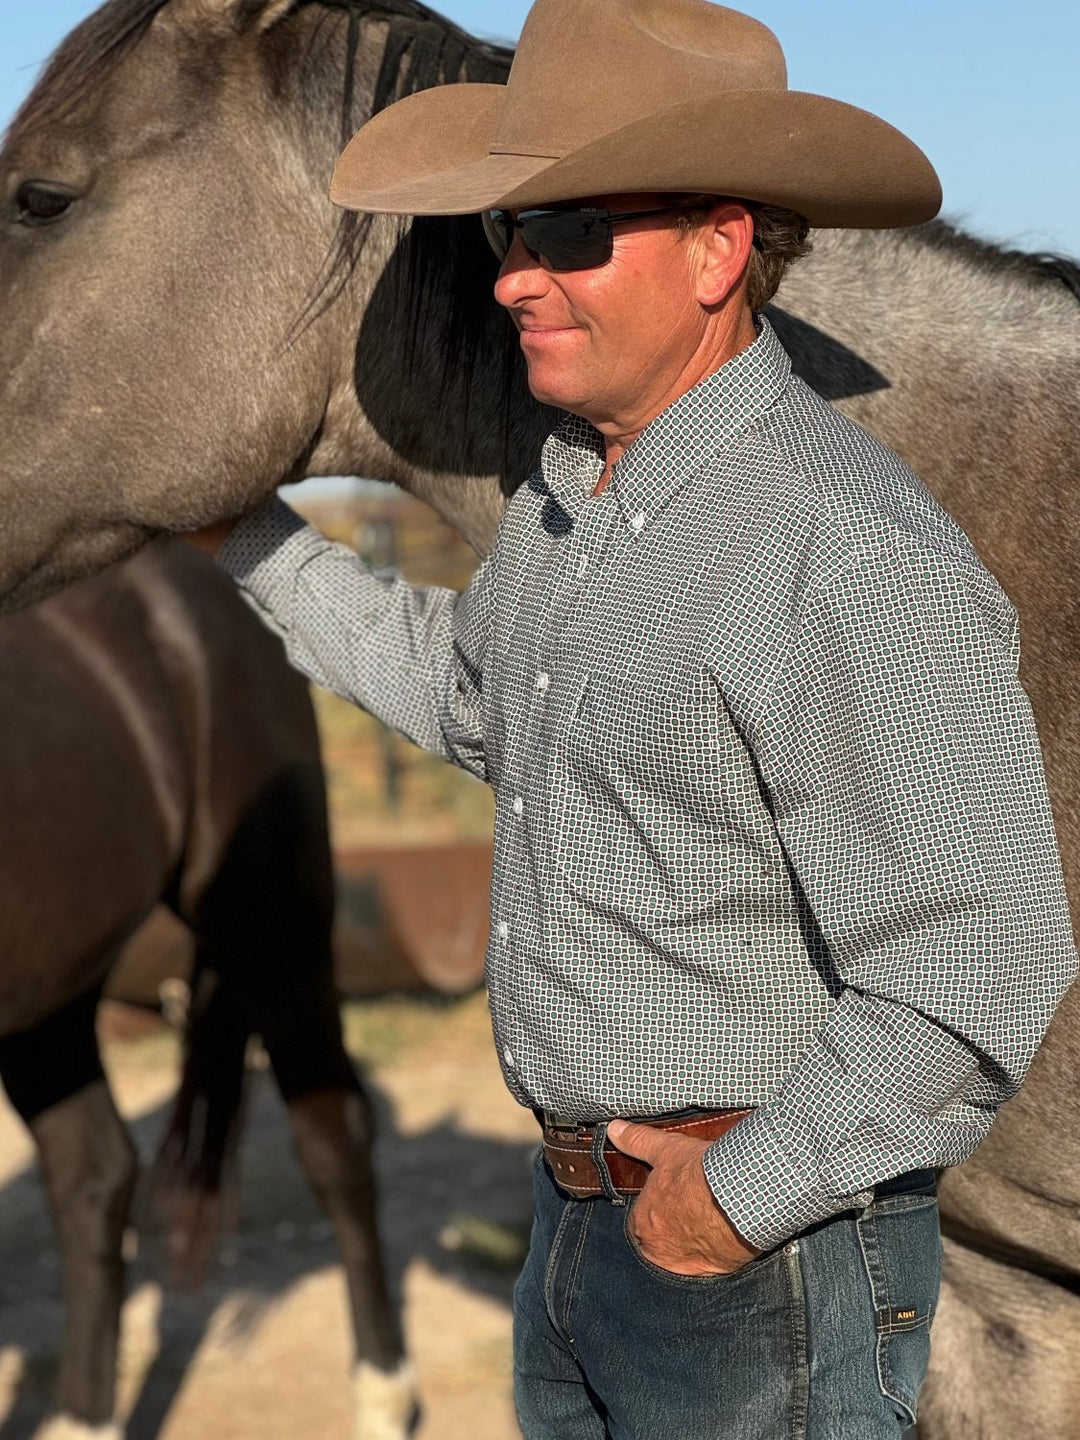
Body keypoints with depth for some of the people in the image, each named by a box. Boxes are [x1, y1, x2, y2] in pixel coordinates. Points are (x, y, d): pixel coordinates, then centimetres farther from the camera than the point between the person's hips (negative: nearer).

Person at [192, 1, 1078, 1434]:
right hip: (581, 1220, 9)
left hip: (764, 1261, -9)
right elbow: (466, 689, 26)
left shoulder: (859, 560, -24)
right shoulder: (565, 490, 5)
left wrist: (742, 1196, -20)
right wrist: (244, 532, 25)